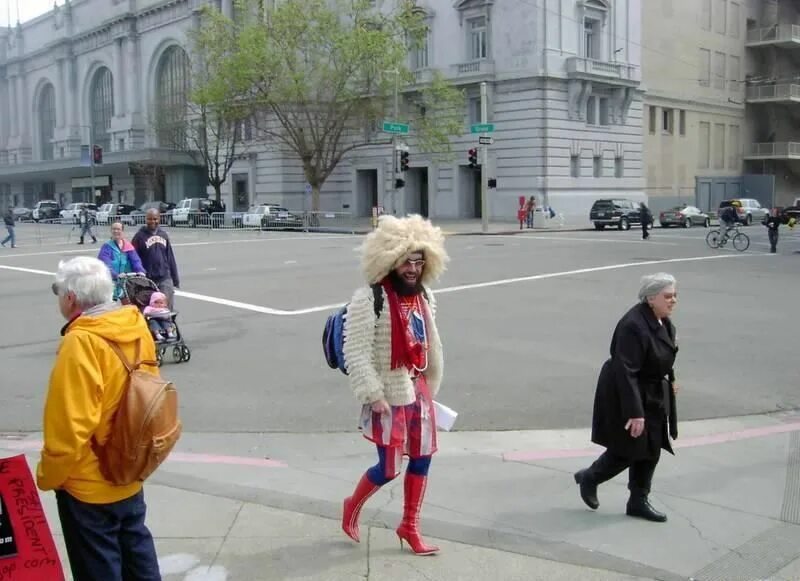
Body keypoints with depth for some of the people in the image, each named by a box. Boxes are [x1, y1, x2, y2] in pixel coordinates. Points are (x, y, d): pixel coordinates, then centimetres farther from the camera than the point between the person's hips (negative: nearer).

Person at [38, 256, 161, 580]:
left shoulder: (81, 342, -27)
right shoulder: (136, 326, -4)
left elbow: (69, 427, -25)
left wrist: (48, 476, -9)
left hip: (88, 483, -7)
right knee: (135, 544, 23)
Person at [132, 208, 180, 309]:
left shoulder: (164, 235, 11)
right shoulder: (140, 236, -3)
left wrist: (175, 279, 14)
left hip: (165, 279, 4)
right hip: (147, 280, -4)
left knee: (168, 307, 2)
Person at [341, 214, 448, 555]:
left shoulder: (423, 296, 6)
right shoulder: (369, 298, -18)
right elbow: (355, 352, -20)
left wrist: (431, 386, 17)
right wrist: (373, 395, -21)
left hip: (418, 390, 7)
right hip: (389, 396, -7)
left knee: (422, 459, 11)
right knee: (389, 468, 2)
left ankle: (409, 526, 29)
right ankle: (353, 507, 31)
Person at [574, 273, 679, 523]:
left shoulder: (664, 321, 2)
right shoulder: (633, 326, -28)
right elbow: (625, 373, -30)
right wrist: (635, 412, -30)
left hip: (653, 397, 9)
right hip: (626, 395, -9)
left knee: (651, 451, 12)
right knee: (627, 452, 1)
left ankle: (638, 502, 24)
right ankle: (589, 478, 26)